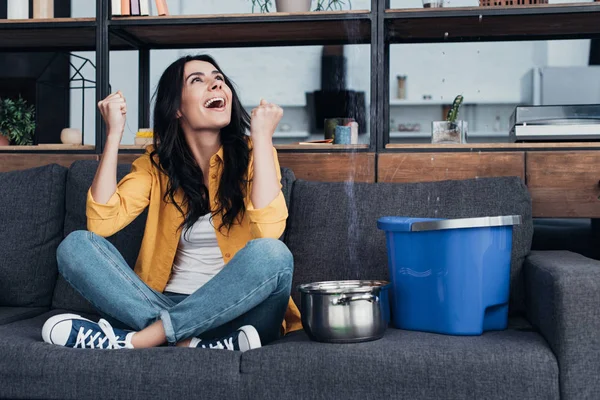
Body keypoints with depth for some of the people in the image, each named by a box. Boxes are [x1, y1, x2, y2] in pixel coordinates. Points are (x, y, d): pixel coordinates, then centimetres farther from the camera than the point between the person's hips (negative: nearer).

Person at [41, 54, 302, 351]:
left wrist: (262, 136, -16)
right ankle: (193, 345, -29)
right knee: (75, 245, -15)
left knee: (273, 254, -33)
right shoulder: (157, 162, 5)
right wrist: (114, 133, -9)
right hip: (171, 303, 2)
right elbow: (101, 223, -10)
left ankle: (132, 340, -26)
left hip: (237, 312, -2)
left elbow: (269, 231, -21)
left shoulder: (251, 154, -1)